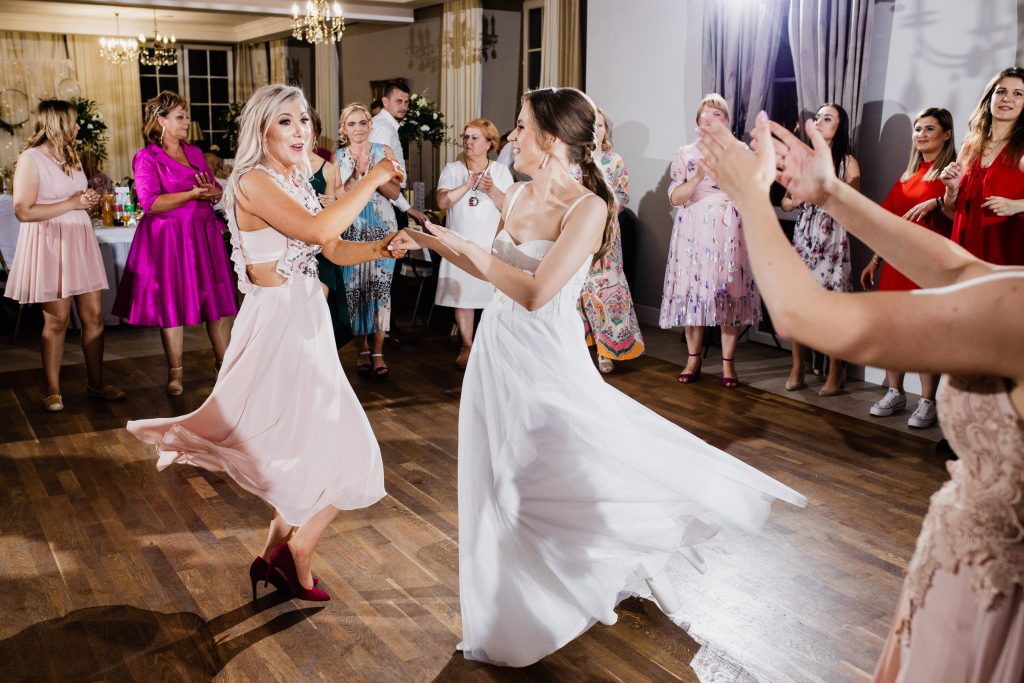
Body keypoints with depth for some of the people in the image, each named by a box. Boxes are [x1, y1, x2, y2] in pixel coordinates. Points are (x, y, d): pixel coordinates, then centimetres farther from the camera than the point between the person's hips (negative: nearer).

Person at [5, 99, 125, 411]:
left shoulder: (70, 156, 15)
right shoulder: (30, 159, -10)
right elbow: (24, 211, -18)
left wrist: (88, 199, 8)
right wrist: (72, 203, -17)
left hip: (80, 241, 7)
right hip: (50, 245, -7)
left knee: (94, 315, 4)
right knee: (57, 319, -2)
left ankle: (96, 384, 14)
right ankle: (53, 391, 9)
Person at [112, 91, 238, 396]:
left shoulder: (195, 152, 14)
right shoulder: (146, 157, -4)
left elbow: (217, 191, 12)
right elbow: (151, 203, -16)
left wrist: (213, 192, -11)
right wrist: (193, 193, -20)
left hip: (204, 234, 5)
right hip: (168, 239, -5)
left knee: (218, 301, 4)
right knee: (171, 304, 2)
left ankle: (224, 363, 14)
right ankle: (175, 373, 12)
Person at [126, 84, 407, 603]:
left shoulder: (295, 183, 13)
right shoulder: (254, 181, -14)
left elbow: (337, 250, 11)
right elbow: (318, 230, -29)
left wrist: (383, 247, -6)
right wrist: (372, 180, -22)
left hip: (306, 322, 9)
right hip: (279, 323, -9)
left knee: (308, 452, 15)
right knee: (341, 451, -3)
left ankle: (275, 558, 29)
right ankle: (297, 555, 16)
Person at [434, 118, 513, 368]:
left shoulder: (501, 171, 3)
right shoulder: (452, 169, 4)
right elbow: (442, 202, -9)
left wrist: (492, 190, -20)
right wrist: (467, 184, -17)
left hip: (492, 245, -1)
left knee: (494, 297, -3)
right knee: (462, 296, 4)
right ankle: (467, 346, 16)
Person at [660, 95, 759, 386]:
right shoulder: (685, 154, 8)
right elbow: (674, 198, -1)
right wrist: (698, 176, -16)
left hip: (729, 231, -1)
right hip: (694, 231, 1)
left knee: (729, 291, -4)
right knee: (692, 290, -1)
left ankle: (728, 363, 4)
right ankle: (693, 359, 11)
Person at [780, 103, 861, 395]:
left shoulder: (847, 162, 2)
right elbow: (786, 203, 13)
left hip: (833, 240, -4)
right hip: (803, 237, 4)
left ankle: (836, 372, 5)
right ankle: (797, 367, 11)